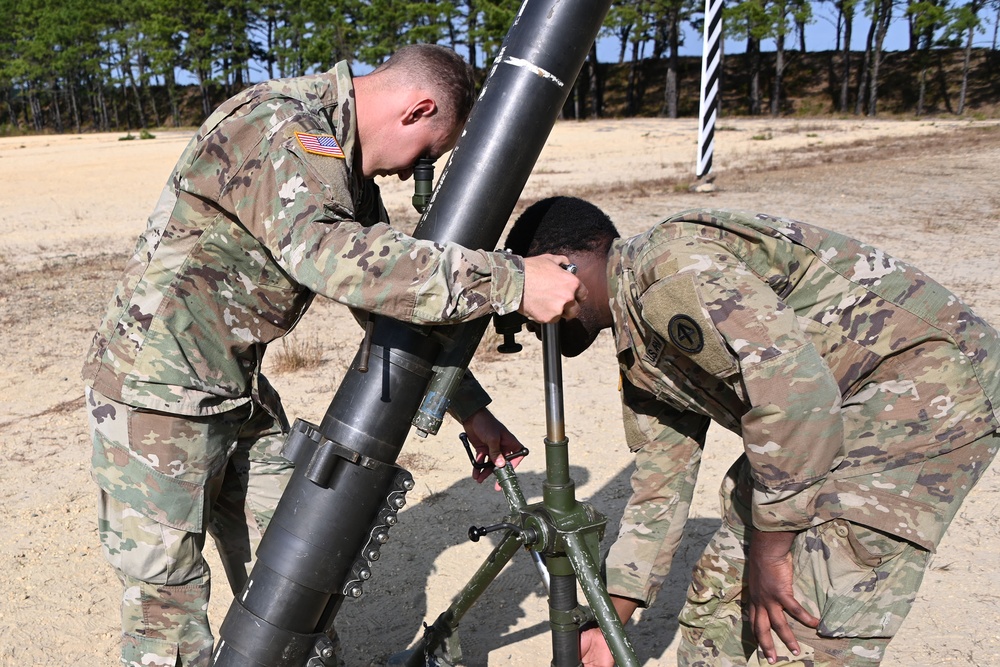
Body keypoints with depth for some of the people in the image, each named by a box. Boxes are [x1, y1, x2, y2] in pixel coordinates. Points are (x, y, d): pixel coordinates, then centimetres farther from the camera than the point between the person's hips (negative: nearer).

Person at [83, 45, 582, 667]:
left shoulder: (346, 169, 9)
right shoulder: (278, 124, -20)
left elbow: (397, 291, 12)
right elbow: (323, 252, -40)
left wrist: (470, 408, 7)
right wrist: (509, 282, -39)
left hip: (239, 393, 9)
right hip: (159, 391, -8)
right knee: (169, 596, 1)